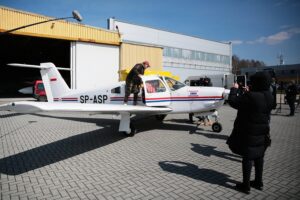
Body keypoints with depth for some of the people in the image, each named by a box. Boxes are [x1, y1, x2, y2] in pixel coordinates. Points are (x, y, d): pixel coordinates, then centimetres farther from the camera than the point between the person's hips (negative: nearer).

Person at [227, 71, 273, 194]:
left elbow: (233, 102, -16)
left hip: (249, 133, -7)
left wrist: (234, 89, -1)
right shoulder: (269, 96, 0)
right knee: (259, 157, 19)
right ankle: (258, 182, 34)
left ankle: (246, 186, 15)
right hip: (262, 133, 7)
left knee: (247, 158, 4)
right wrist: (247, 92, 21)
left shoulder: (251, 96, -25)